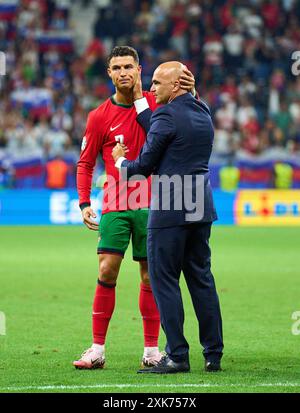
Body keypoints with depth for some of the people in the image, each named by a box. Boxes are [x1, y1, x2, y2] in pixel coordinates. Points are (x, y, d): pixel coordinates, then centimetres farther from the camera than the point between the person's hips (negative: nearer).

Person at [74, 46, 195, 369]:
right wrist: (84, 203, -2)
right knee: (107, 273, -8)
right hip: (115, 208, -1)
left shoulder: (155, 103, 3)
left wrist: (189, 91, -14)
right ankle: (97, 349, -3)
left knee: (151, 278, 4)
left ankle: (151, 350, 10)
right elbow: (85, 164, 8)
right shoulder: (99, 117, 2)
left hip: (151, 205, 1)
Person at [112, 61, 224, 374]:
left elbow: (145, 166, -9)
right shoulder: (203, 112, 12)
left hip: (169, 210, -8)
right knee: (201, 279, 12)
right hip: (201, 208, 8)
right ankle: (213, 355, 13)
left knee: (164, 280, -2)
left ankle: (177, 356, -4)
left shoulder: (167, 115, -12)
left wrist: (121, 162, 11)